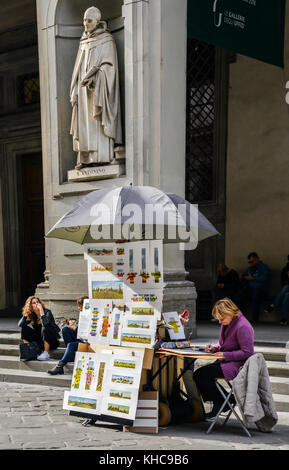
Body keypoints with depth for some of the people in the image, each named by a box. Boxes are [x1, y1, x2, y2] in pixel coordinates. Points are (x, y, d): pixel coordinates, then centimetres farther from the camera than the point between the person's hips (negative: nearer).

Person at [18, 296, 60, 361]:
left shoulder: (47, 312, -15)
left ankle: (46, 354, -30)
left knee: (45, 328, -34)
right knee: (24, 327, -7)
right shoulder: (32, 315, 1)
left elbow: (46, 324, -36)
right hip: (40, 342, 5)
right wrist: (26, 314, -14)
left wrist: (41, 311, -30)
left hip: (52, 341, -5)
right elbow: (20, 324, -9)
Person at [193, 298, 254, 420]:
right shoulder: (226, 323, 10)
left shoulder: (243, 327, -19)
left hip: (237, 365, -10)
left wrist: (225, 355, -21)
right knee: (198, 375, -6)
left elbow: (247, 353, -20)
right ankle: (219, 405, 5)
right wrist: (215, 348, 2)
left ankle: (221, 404, -1)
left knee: (200, 375, -18)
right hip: (225, 361, 10)